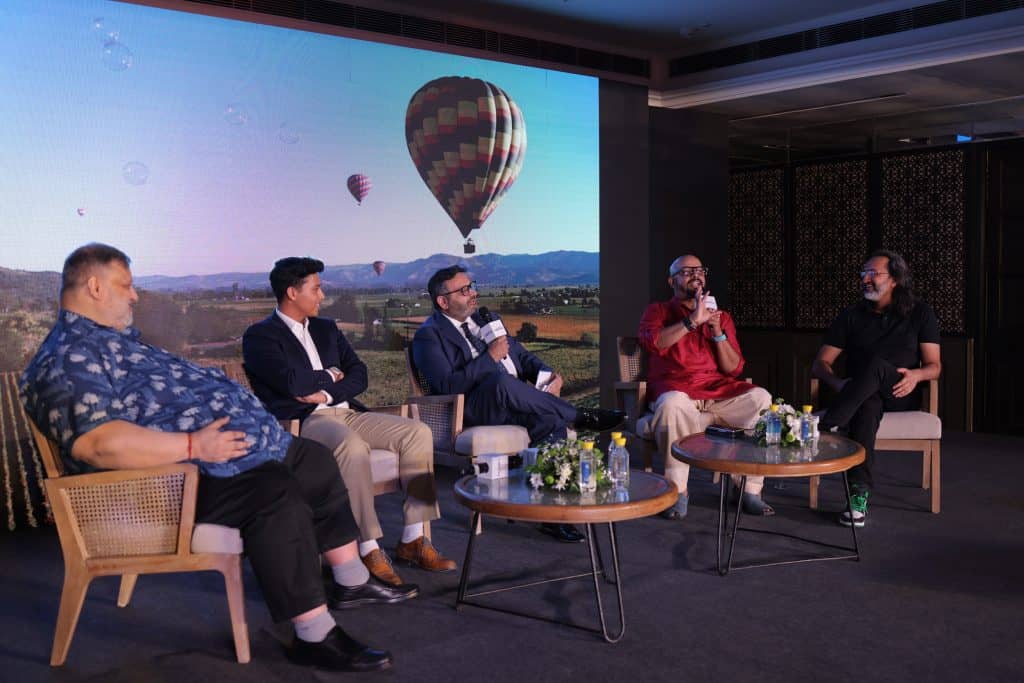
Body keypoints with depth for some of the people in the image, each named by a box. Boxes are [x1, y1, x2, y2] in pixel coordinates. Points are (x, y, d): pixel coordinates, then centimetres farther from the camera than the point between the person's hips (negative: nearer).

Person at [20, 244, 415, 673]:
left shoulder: (115, 340, 19)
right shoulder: (67, 359, -15)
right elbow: (97, 442, -30)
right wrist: (194, 445, -28)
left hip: (220, 445, 11)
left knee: (315, 461, 14)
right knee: (278, 496, -31)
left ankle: (352, 582, 24)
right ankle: (315, 637, -24)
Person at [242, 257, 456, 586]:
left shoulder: (326, 328, 22)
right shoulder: (259, 336, 1)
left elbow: (359, 375, 12)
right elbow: (291, 382, -14)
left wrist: (326, 393, -6)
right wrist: (330, 376, 3)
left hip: (346, 412, 7)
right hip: (302, 423, -7)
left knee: (418, 432, -14)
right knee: (352, 446, -39)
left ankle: (413, 540, -13)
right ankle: (368, 550, -32)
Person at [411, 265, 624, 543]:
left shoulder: (482, 318, 22)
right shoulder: (429, 336, 1)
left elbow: (521, 354, 23)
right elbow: (447, 385, -13)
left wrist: (546, 374, 2)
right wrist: (490, 356, -16)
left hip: (516, 402, 6)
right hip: (475, 411, -6)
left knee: (551, 419, -26)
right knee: (501, 380, -37)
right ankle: (582, 417, -21)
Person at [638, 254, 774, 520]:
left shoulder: (721, 316, 21)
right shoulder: (658, 311, 14)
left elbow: (734, 369, 11)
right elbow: (652, 342, -10)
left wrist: (717, 331, -2)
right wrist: (693, 321, -15)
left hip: (717, 389, 3)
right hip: (675, 387, -3)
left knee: (761, 398, -25)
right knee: (674, 404, -39)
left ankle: (751, 489, -19)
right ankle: (677, 491, -25)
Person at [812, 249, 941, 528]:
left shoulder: (920, 314, 10)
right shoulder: (852, 316, 12)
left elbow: (934, 366, 5)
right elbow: (820, 363, 7)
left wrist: (916, 375, -20)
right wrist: (838, 383, -16)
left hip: (901, 395, -1)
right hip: (862, 396, 1)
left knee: (876, 365, -36)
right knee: (867, 405, -39)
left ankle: (825, 427, -43)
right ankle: (859, 494, -48)